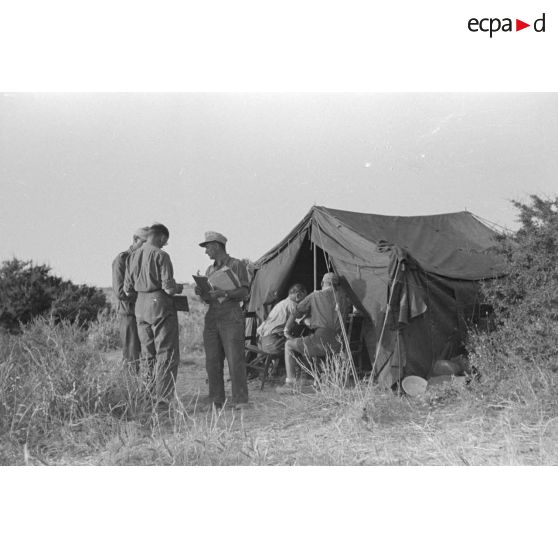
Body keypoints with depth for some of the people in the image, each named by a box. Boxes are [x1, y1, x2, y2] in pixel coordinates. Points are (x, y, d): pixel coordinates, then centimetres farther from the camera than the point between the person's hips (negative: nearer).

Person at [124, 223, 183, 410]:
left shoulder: (133, 256, 8)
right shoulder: (161, 255, -10)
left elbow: (127, 289, 10)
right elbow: (168, 287, -15)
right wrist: (179, 288, 5)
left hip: (140, 307, 6)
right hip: (160, 305, -6)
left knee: (149, 356, 14)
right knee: (167, 355, -1)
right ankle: (162, 400, -5)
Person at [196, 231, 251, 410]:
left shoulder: (236, 265, 1)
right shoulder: (210, 270, 19)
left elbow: (245, 291, -6)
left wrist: (225, 293, -19)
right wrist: (202, 293, 0)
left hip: (232, 317, -6)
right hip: (212, 317, 6)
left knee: (235, 359, -10)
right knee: (212, 361, 1)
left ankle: (240, 401, -6)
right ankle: (216, 401, 7)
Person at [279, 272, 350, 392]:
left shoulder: (315, 296, 6)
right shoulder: (342, 298, 14)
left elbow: (296, 313, 9)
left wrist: (287, 330, 24)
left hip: (321, 341, -5)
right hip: (337, 345, 5)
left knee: (289, 345, 17)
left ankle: (290, 383, 8)